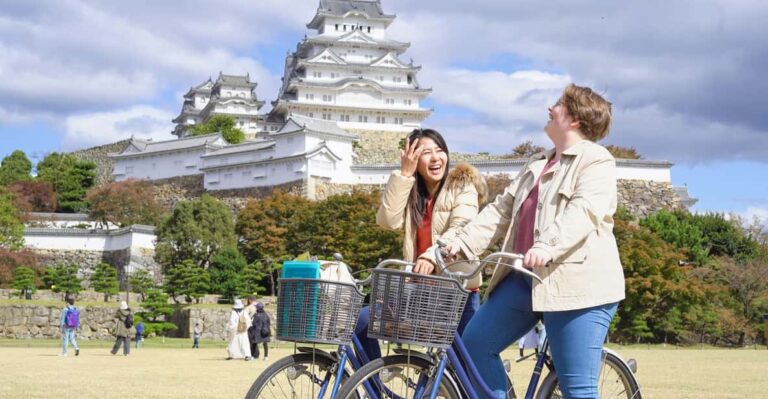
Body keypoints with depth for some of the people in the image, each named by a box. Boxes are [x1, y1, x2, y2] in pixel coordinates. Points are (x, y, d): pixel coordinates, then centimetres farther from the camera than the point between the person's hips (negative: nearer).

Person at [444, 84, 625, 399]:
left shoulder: (596, 160, -3)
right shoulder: (536, 165, 23)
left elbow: (584, 211, -20)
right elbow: (502, 209, 19)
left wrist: (548, 245, -36)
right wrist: (463, 241, 7)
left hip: (577, 282, -8)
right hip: (526, 277, 9)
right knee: (475, 342, 2)